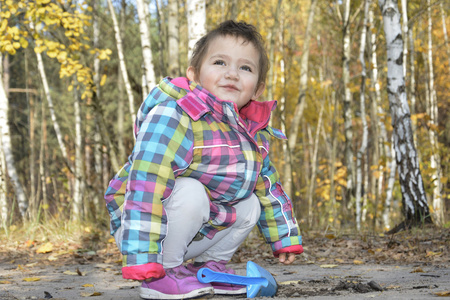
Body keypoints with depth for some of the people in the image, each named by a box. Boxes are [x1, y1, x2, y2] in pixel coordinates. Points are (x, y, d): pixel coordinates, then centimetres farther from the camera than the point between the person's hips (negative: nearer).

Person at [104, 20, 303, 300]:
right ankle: (162, 274, -16)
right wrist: (143, 258, -40)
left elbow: (269, 187, 16)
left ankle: (209, 265, 11)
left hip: (198, 227, 7)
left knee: (250, 204, -6)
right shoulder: (173, 116, -27)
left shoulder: (254, 135, 0)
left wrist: (286, 239, 20)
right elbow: (147, 183, -35)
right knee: (190, 192, -31)